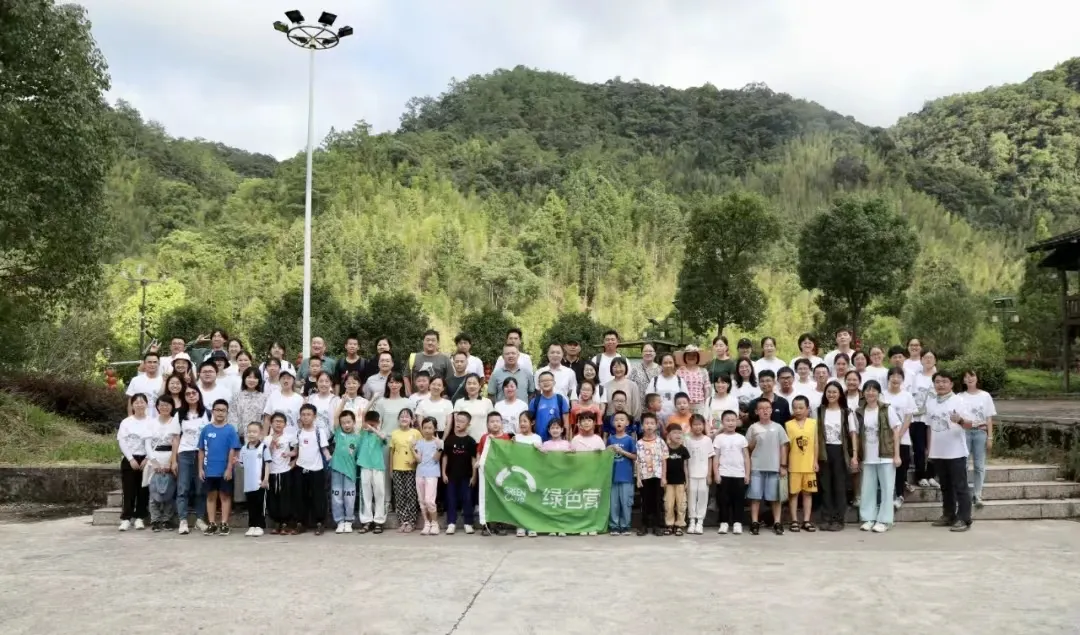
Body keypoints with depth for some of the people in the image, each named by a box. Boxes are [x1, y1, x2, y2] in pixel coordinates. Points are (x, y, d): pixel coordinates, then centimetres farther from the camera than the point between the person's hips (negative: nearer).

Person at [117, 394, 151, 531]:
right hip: (129, 460, 0)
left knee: (143, 490, 2)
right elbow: (122, 442, -1)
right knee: (129, 490, -1)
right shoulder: (126, 422, 3)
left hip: (145, 459, 0)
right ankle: (126, 519, 2)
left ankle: (139, 518, 9)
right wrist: (131, 459, -9)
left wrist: (147, 459, -10)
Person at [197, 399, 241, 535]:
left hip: (225, 470, -3)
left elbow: (232, 451, -7)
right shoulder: (206, 429, 2)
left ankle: (224, 524, 11)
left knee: (225, 496, 6)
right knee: (211, 496, 10)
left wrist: (229, 468, -11)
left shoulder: (230, 430, -5)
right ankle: (211, 524, 17)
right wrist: (200, 468, 2)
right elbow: (201, 451, 5)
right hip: (209, 470, 3)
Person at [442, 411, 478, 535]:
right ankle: (451, 523, 10)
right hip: (451, 475, 1)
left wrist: (474, 475, -3)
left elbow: (474, 459, -1)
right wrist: (444, 473, 1)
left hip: (466, 475, -1)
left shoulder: (470, 441, -4)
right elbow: (445, 457, 4)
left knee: (467, 499, 4)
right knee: (451, 499, 5)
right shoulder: (449, 439, 0)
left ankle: (468, 523, 12)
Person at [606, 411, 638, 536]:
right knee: (613, 502, 7)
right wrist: (609, 450, -6)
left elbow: (635, 457, -4)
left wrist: (622, 451, -13)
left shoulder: (630, 439, -3)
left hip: (626, 476, -3)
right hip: (613, 475, 3)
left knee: (625, 502, 2)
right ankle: (614, 526, 15)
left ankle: (625, 526, 12)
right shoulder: (610, 439, 6)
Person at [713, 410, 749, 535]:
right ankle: (724, 523, 10)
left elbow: (746, 457, 7)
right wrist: (716, 473, -6)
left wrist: (747, 474, 2)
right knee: (723, 500, 2)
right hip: (724, 474, -1)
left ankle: (737, 523, 11)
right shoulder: (719, 438, 2)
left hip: (739, 474, 1)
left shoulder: (741, 438, 6)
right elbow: (716, 457, 1)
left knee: (738, 499, 3)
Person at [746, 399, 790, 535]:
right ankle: (754, 523, 6)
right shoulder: (753, 428, 1)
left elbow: (783, 447, 5)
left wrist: (783, 466, 1)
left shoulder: (777, 427, 3)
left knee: (775, 496, 5)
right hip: (756, 467, 0)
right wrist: (754, 440, -15)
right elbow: (748, 448, 4)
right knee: (755, 495, 1)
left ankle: (777, 523, 12)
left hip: (774, 467, 0)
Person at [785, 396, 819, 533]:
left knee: (808, 493, 8)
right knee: (793, 493, 4)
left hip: (809, 465, 1)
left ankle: (806, 521, 14)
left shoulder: (813, 423, 1)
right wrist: (784, 463, -3)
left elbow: (815, 443, 4)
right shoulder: (788, 424, -2)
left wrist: (815, 461, 0)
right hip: (794, 465, -1)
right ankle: (794, 521, 11)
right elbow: (786, 445, -1)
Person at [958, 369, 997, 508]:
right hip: (964, 432, -1)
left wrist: (990, 437, 1)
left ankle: (977, 494, 9)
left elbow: (989, 419, 6)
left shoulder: (985, 396, 6)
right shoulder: (959, 396, 4)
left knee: (979, 465, 2)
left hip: (980, 432, 1)